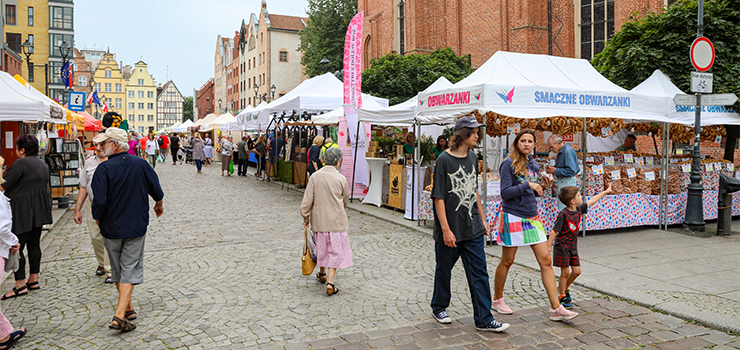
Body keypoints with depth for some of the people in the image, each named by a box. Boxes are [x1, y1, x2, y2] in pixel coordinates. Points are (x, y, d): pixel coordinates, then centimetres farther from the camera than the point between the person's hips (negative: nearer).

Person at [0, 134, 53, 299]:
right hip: (39, 210, 9)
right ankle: (33, 280, 19)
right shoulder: (42, 164, 13)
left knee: (16, 247, -3)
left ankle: (20, 285, -3)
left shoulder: (20, 163, -14)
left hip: (22, 212, -9)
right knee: (34, 245, 14)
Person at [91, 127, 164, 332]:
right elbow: (157, 191, 3)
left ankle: (128, 309, 30)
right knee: (130, 270, 4)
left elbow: (99, 201, -21)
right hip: (136, 227, 1)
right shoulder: (140, 164, -5)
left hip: (111, 229, -1)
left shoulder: (104, 168, -15)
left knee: (118, 271, 17)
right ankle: (120, 315, -6)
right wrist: (159, 205, 25)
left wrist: (98, 218, 0)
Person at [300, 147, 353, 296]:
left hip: (319, 219, 3)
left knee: (321, 247, 20)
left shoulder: (315, 176, -6)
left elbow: (307, 199, -6)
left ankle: (322, 274, 40)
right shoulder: (341, 178, -9)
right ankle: (330, 283, -4)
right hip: (336, 221, -3)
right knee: (335, 250, 4)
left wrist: (305, 217, 6)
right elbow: (345, 200, 5)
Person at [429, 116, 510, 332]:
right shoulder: (444, 160, -12)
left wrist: (482, 219, 17)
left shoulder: (472, 157, 7)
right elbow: (438, 197, -14)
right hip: (450, 230, -5)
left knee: (479, 272, 4)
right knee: (444, 269, 12)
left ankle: (484, 319, 12)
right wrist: (445, 229, -17)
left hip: (473, 228, 5)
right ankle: (439, 308, 33)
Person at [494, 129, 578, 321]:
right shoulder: (509, 164, -9)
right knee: (507, 261, 6)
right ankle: (497, 299, 26)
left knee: (546, 260, 0)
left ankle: (556, 309, 3)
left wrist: (542, 186, 0)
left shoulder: (534, 165, 11)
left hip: (532, 217, 6)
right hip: (513, 217, -6)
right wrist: (528, 185, -22)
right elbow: (505, 193, -15)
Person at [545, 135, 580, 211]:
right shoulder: (561, 151, 12)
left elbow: (571, 171, -23)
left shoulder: (568, 151, -19)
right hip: (562, 181, 10)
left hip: (567, 181, -10)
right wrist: (552, 169, 5)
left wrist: (555, 170, -18)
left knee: (563, 209, -8)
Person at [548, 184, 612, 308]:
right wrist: (548, 246, -19)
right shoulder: (563, 214, -21)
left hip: (573, 246, 7)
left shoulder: (578, 209, 1)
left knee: (577, 271, 10)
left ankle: (565, 287, 35)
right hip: (562, 247, -7)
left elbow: (591, 201, 16)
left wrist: (606, 192, 25)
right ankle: (562, 296, 15)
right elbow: (554, 231, -19)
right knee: (565, 272, -1)